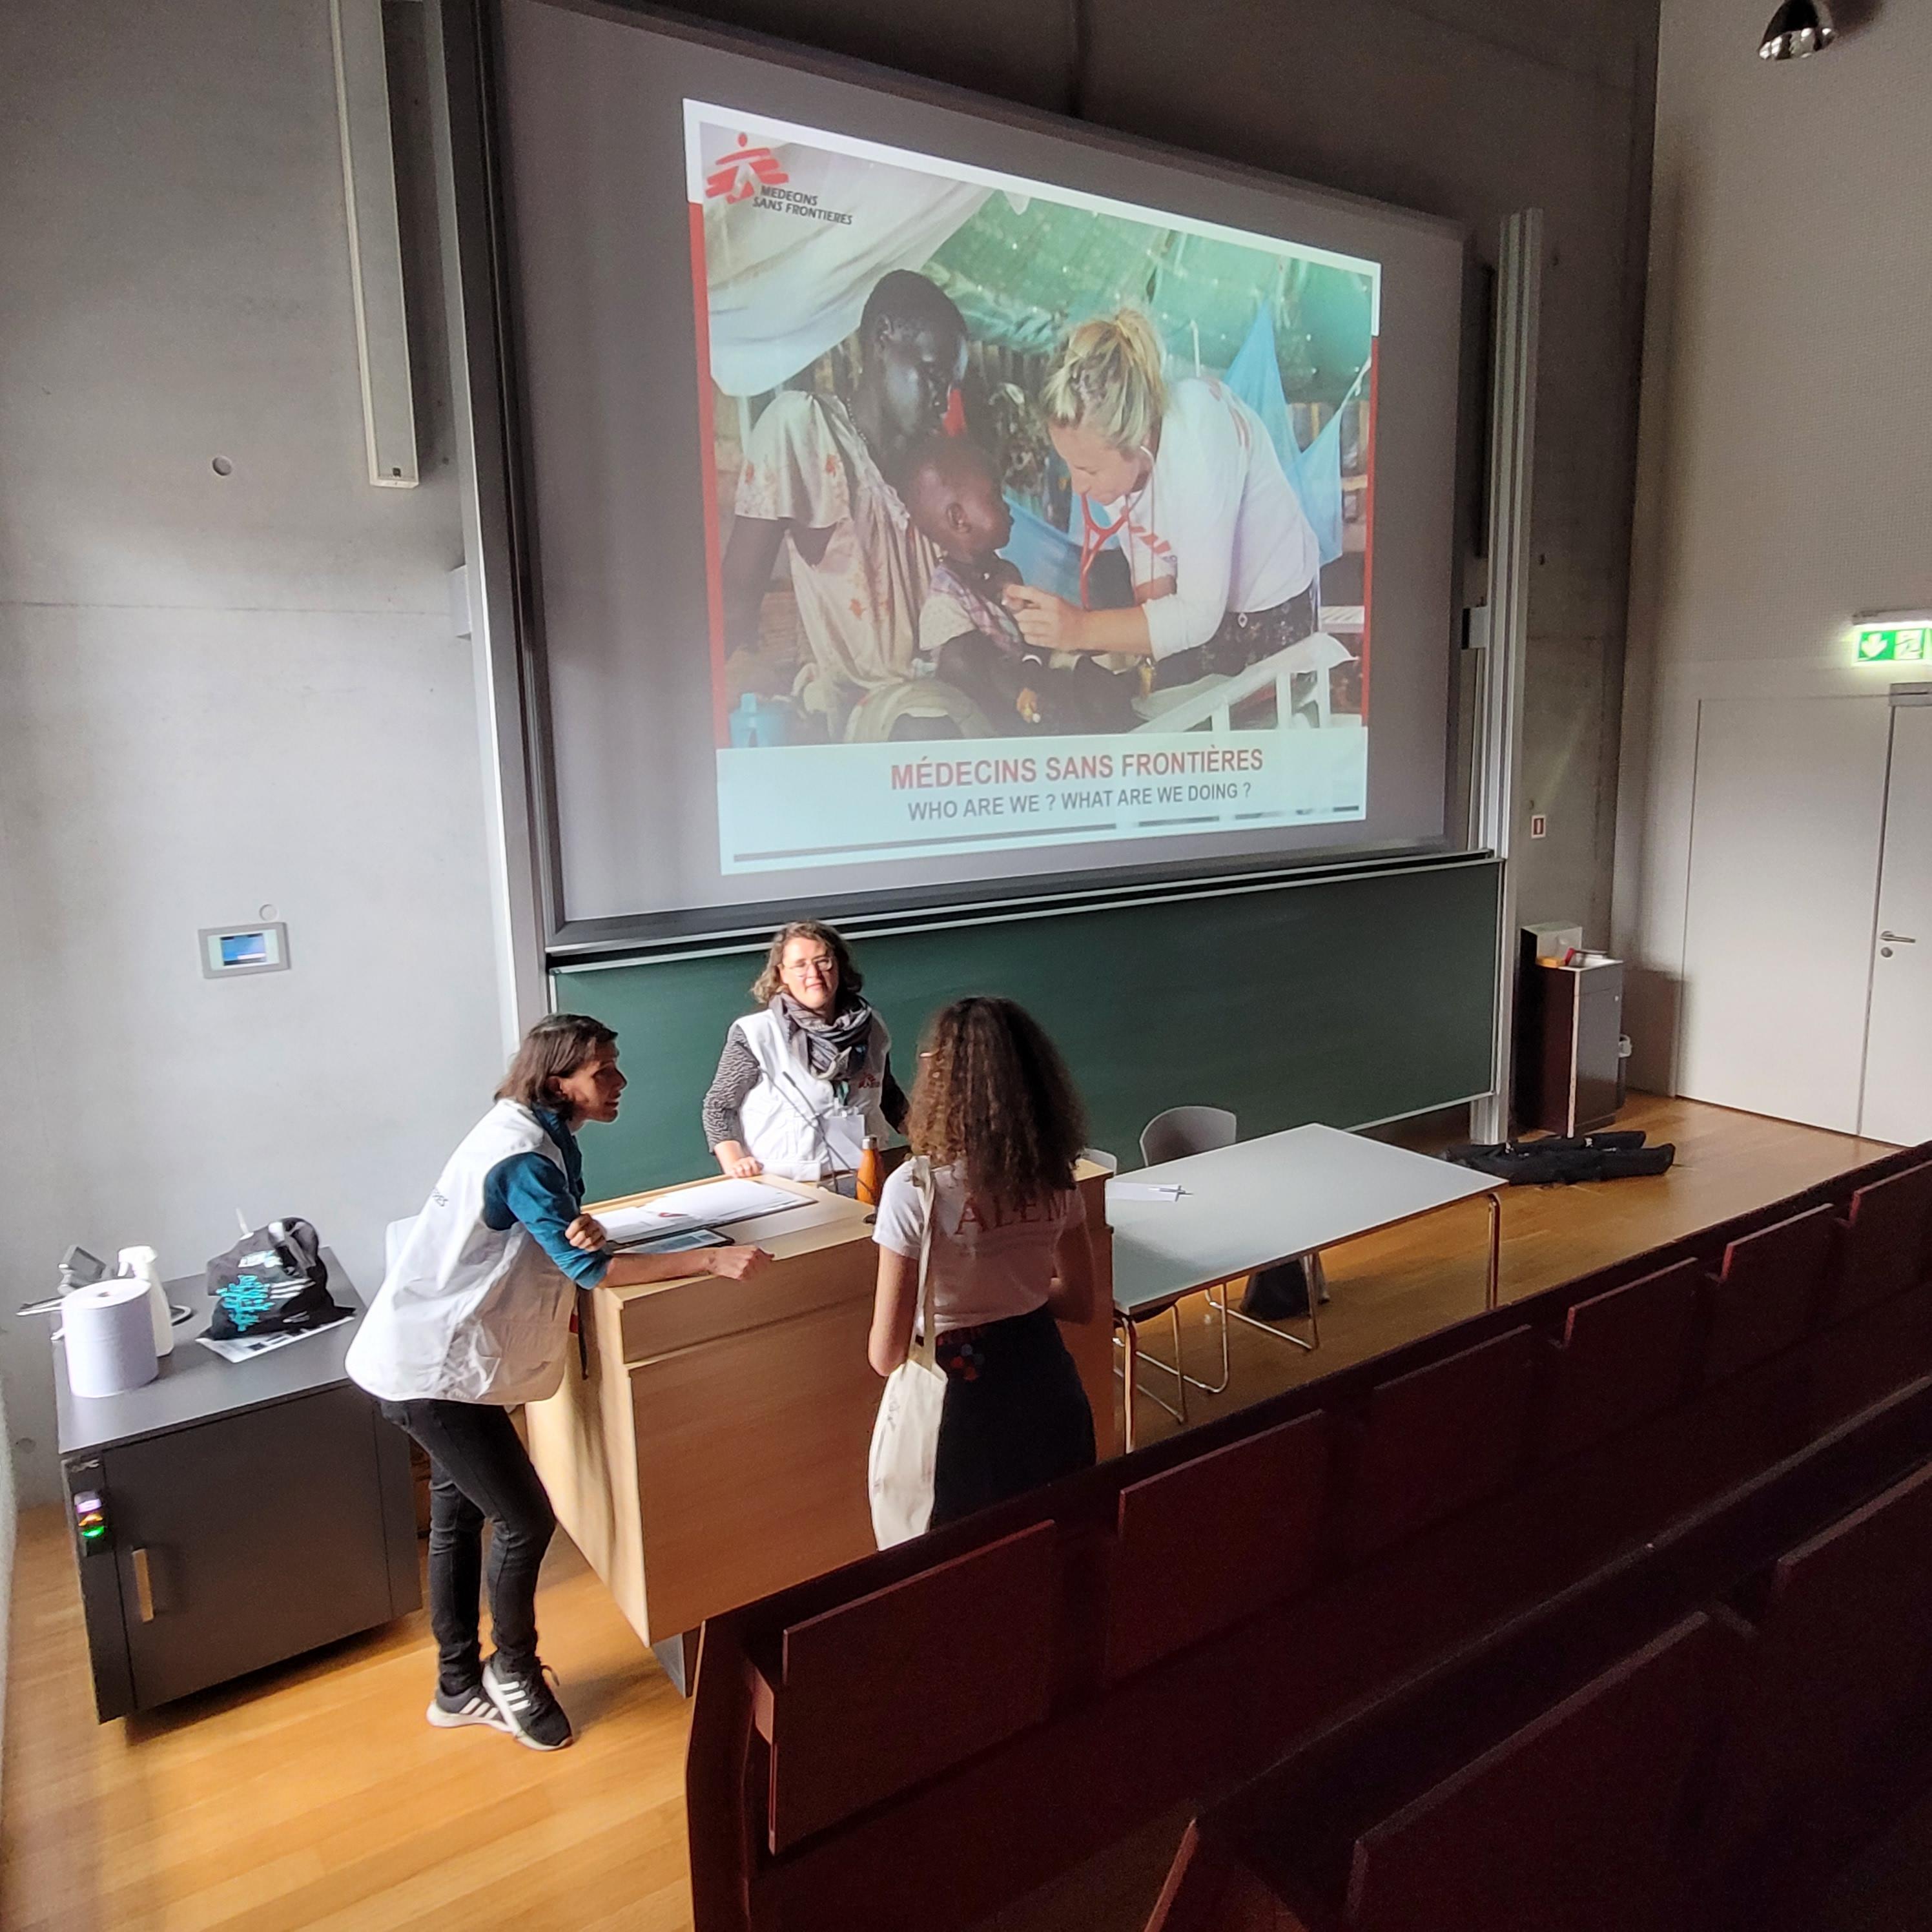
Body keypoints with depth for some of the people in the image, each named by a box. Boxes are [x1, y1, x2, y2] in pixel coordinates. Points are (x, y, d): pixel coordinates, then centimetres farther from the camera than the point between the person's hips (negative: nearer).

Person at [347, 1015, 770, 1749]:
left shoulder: (542, 1134, 4)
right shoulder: (521, 1154, -25)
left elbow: (563, 1243, 8)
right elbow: (588, 1269, -27)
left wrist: (583, 1229, -17)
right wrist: (712, 1258, -28)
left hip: (432, 1356, 10)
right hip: (434, 1369, -10)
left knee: (459, 1517, 19)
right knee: (525, 1520, 0)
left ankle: (460, 1687, 34)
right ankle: (513, 1670, 22)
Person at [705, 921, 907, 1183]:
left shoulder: (871, 1028, 8)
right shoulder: (757, 1034, -5)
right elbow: (719, 1106, 2)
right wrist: (734, 1164, -11)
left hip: (862, 1183, 3)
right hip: (784, 1189, -3)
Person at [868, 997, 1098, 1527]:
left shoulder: (915, 1188, -22)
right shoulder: (1055, 1176, -6)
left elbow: (886, 1355, -16)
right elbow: (1080, 1303, 6)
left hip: (962, 1400, -4)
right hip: (1048, 1386, 5)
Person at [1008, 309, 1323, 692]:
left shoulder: (1197, 440, -37)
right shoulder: (1105, 438, -20)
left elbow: (1200, 615, -35)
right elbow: (1152, 573, -12)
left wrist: (1081, 629, -41)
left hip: (1273, 611, -5)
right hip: (1192, 607, 5)